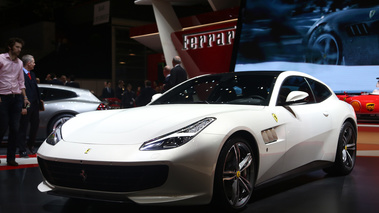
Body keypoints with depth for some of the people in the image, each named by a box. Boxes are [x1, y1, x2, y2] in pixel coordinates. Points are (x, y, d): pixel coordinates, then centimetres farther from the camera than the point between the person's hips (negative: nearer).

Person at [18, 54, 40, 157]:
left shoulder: (32, 74, 17)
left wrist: (39, 101, 10)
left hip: (34, 105, 8)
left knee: (35, 125, 15)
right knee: (23, 128, 0)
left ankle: (31, 145, 35)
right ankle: (22, 150, 9)